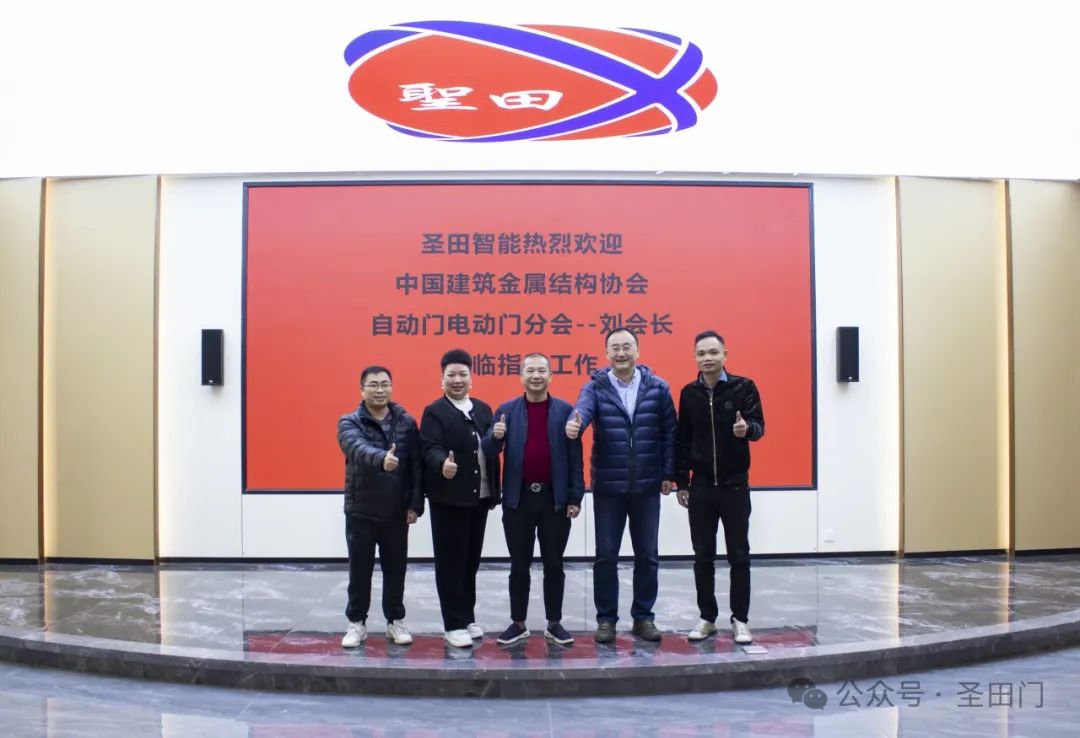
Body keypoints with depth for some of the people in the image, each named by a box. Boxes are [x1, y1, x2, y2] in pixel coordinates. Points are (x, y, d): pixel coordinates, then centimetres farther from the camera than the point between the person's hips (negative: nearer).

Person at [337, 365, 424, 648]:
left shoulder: (406, 422, 1)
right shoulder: (349, 423, -5)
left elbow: (416, 465, 0)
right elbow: (358, 449, -27)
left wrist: (416, 503, -6)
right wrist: (380, 458, -48)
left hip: (397, 512, 1)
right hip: (360, 511, -1)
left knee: (395, 569, 11)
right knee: (360, 570, 8)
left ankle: (395, 621, 25)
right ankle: (357, 623, 22)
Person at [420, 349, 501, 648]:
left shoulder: (483, 409, 12)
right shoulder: (434, 412, -4)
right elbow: (431, 448, -17)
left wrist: (494, 491, 4)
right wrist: (442, 464, -39)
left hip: (480, 497, 5)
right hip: (449, 498, -5)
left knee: (471, 560, 14)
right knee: (450, 562, 2)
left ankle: (468, 617, 26)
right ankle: (453, 624, 10)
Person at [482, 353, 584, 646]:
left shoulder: (565, 410, 1)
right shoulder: (506, 410, 3)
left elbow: (575, 457, 0)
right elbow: (489, 452, 0)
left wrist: (575, 497, -4)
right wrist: (495, 437, -22)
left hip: (555, 499, 0)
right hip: (518, 499, 1)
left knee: (554, 565, 9)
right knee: (519, 566, 9)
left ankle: (554, 624, 19)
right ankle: (518, 623, 20)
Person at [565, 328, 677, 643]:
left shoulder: (658, 388, 1)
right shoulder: (595, 387, -3)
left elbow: (669, 432, 3)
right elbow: (583, 408, -24)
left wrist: (669, 473, 0)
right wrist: (574, 423, -46)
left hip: (647, 487, 1)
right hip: (608, 487, -1)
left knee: (647, 555, 9)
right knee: (606, 555, 6)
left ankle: (643, 617, 23)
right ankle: (606, 618, 19)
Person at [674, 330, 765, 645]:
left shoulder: (743, 387, -4)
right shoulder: (689, 393, 4)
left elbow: (759, 425, -6)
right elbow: (683, 440, 7)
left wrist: (747, 428, -30)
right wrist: (681, 483, 6)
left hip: (735, 485, -2)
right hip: (700, 486, 2)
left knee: (739, 556, 4)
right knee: (703, 557, 8)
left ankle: (740, 619, 15)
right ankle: (707, 618, 19)